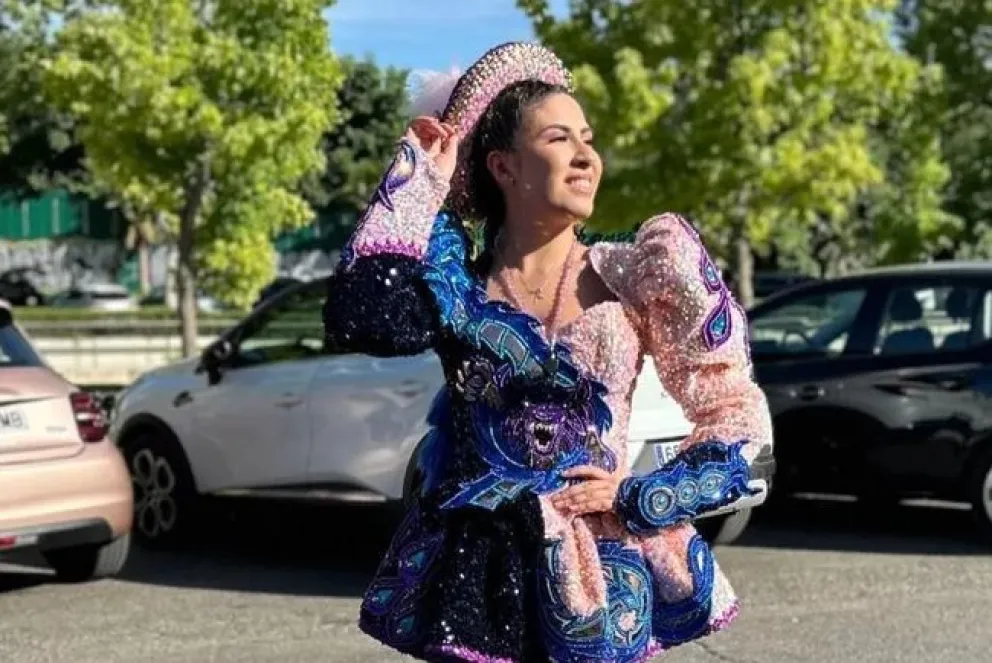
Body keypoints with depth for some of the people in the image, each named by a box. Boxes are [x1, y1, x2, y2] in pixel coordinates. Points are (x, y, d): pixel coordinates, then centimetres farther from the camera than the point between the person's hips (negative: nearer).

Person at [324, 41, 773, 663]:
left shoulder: (634, 278, 0)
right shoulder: (458, 281, 1)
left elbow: (739, 415, 4)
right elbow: (363, 321, -20)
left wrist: (637, 499, -6)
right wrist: (421, 179, -11)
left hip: (593, 578, 0)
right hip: (474, 574, 0)